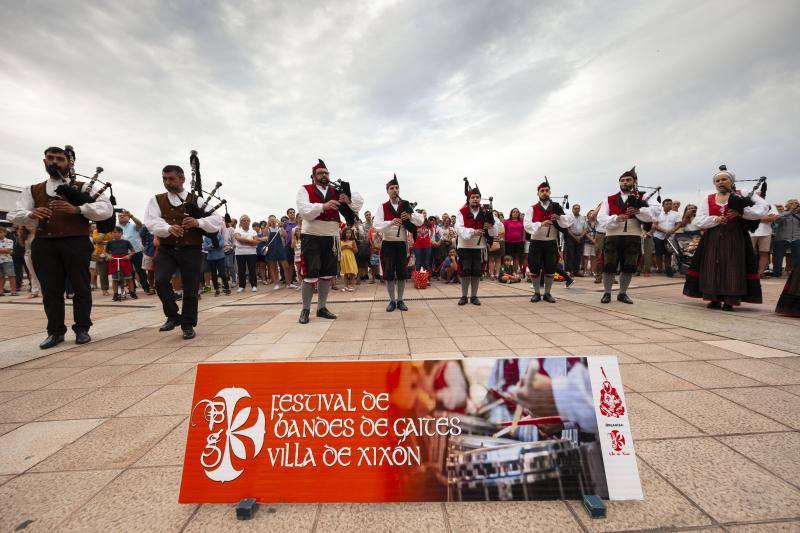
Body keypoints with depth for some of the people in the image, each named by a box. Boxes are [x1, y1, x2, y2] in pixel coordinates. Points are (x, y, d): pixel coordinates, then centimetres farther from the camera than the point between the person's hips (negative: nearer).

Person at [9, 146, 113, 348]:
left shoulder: (83, 187, 8)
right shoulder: (32, 191, 18)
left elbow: (107, 209, -6)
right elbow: (14, 216, 11)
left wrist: (77, 209, -22)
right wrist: (31, 214, -13)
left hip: (76, 243, -3)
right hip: (44, 245, 3)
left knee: (81, 287, 2)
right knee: (50, 290, 6)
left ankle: (82, 329, 12)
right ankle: (55, 331, 15)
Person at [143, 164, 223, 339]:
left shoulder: (197, 199, 5)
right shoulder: (156, 200, 9)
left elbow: (217, 220, -5)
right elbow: (151, 222, -7)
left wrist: (198, 222, -23)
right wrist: (169, 228, -28)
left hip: (191, 250, -1)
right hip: (166, 249, 1)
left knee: (190, 289, 3)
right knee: (161, 281, -16)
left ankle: (188, 324, 19)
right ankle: (173, 316, 7)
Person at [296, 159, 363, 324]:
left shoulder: (336, 192, 10)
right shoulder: (305, 190, 1)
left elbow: (359, 201, 7)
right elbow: (304, 211, -15)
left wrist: (348, 200, -16)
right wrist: (323, 206, -29)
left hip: (331, 237, 4)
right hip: (312, 237, -4)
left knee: (327, 274, 8)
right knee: (310, 275, -4)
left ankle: (321, 307, 20)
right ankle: (305, 310, 9)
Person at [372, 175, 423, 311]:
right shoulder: (382, 207, 0)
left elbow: (420, 222, 1)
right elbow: (376, 225, -14)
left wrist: (410, 216, -20)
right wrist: (391, 222, -31)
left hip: (402, 244, 2)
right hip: (388, 244, -2)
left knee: (402, 274, 5)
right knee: (389, 274, 1)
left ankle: (400, 300, 17)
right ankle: (392, 300, 13)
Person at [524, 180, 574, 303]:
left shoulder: (556, 207, 7)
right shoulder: (532, 209, 2)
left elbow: (571, 219, 0)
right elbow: (527, 225, -10)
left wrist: (559, 217, -19)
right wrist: (540, 224, -25)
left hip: (551, 242, 1)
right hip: (536, 243, -1)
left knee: (550, 269, 5)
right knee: (535, 268, 1)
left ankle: (547, 293, 19)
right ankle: (537, 293, 15)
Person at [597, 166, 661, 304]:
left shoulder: (643, 197, 7)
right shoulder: (609, 199, 9)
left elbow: (657, 210, -8)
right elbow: (601, 217, 0)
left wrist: (638, 211, -24)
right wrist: (616, 218, -19)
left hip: (633, 237, 1)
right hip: (612, 237, 0)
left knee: (628, 267, 7)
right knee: (609, 266, -1)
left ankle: (622, 293, 21)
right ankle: (607, 293, 12)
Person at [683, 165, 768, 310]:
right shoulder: (708, 199, 10)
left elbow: (762, 209, -3)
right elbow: (699, 221, 1)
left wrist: (741, 212, -15)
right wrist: (715, 219, -14)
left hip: (734, 237, -2)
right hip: (712, 238, 2)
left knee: (732, 267, -3)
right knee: (712, 266, 2)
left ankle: (730, 300, 3)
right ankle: (715, 298, 10)